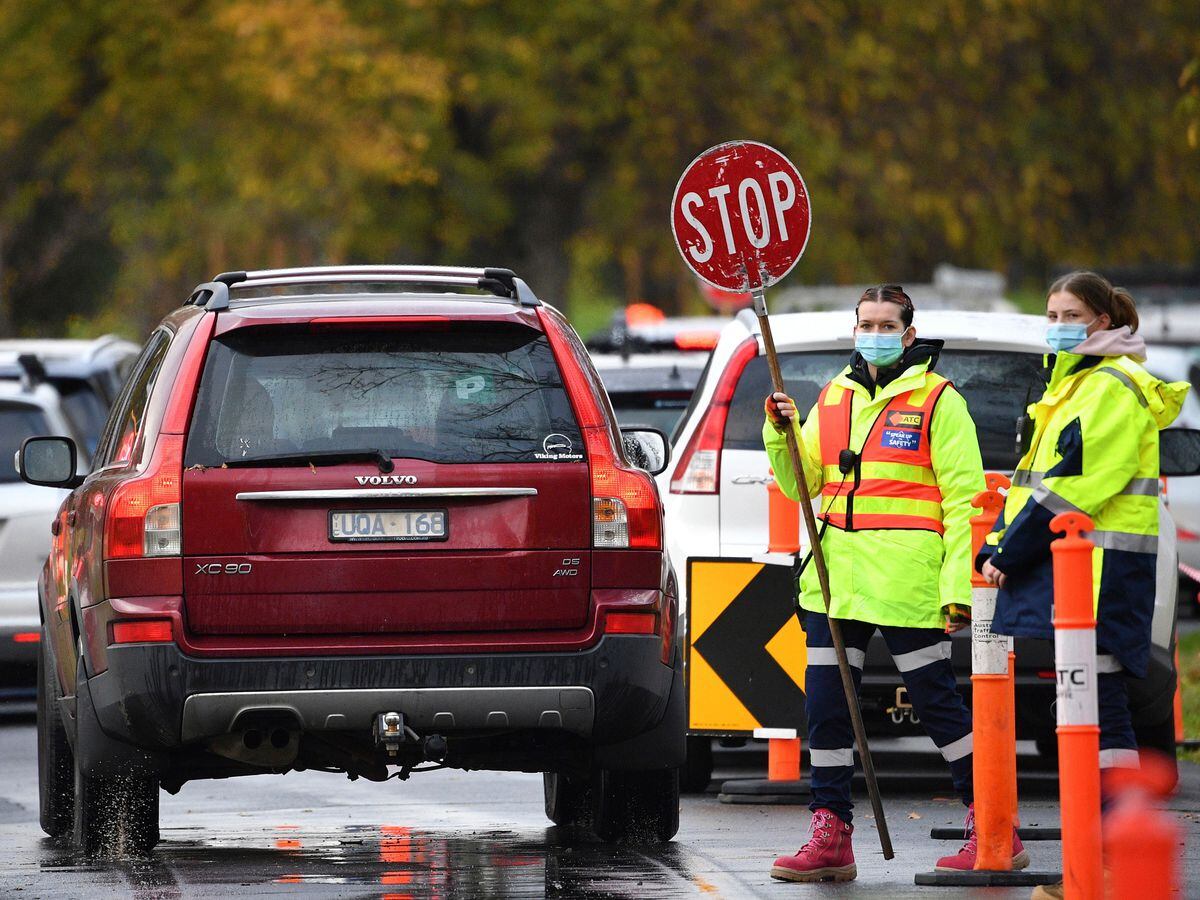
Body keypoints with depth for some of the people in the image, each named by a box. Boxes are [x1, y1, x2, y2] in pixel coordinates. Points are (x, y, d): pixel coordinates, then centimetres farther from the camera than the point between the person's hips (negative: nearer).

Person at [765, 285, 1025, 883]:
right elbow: (801, 484, 19)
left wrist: (960, 587, -13)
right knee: (825, 706, 3)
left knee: (937, 705, -3)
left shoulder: (937, 401, -2)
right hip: (836, 577, 6)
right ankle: (831, 837, 10)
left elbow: (964, 499, -6)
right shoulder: (833, 398, 15)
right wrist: (781, 433, 0)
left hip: (906, 581, -6)